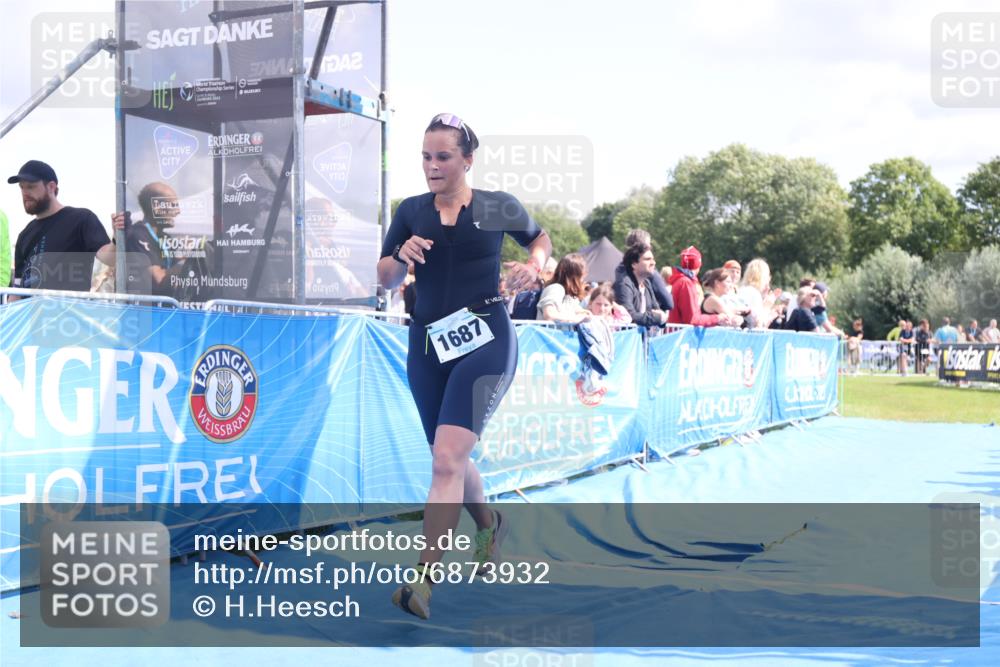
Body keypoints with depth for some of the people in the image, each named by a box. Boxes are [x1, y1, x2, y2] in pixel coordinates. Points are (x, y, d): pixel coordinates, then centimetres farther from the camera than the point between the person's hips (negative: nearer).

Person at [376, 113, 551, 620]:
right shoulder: (411, 211, 7)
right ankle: (489, 524, 47)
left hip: (484, 340, -4)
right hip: (427, 343, 5)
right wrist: (403, 257, -12)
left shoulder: (498, 207, 1)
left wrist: (534, 264, -3)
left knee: (447, 459, -18)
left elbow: (540, 238, 19)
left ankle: (424, 580, -16)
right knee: (451, 459, 17)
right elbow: (385, 280, 9)